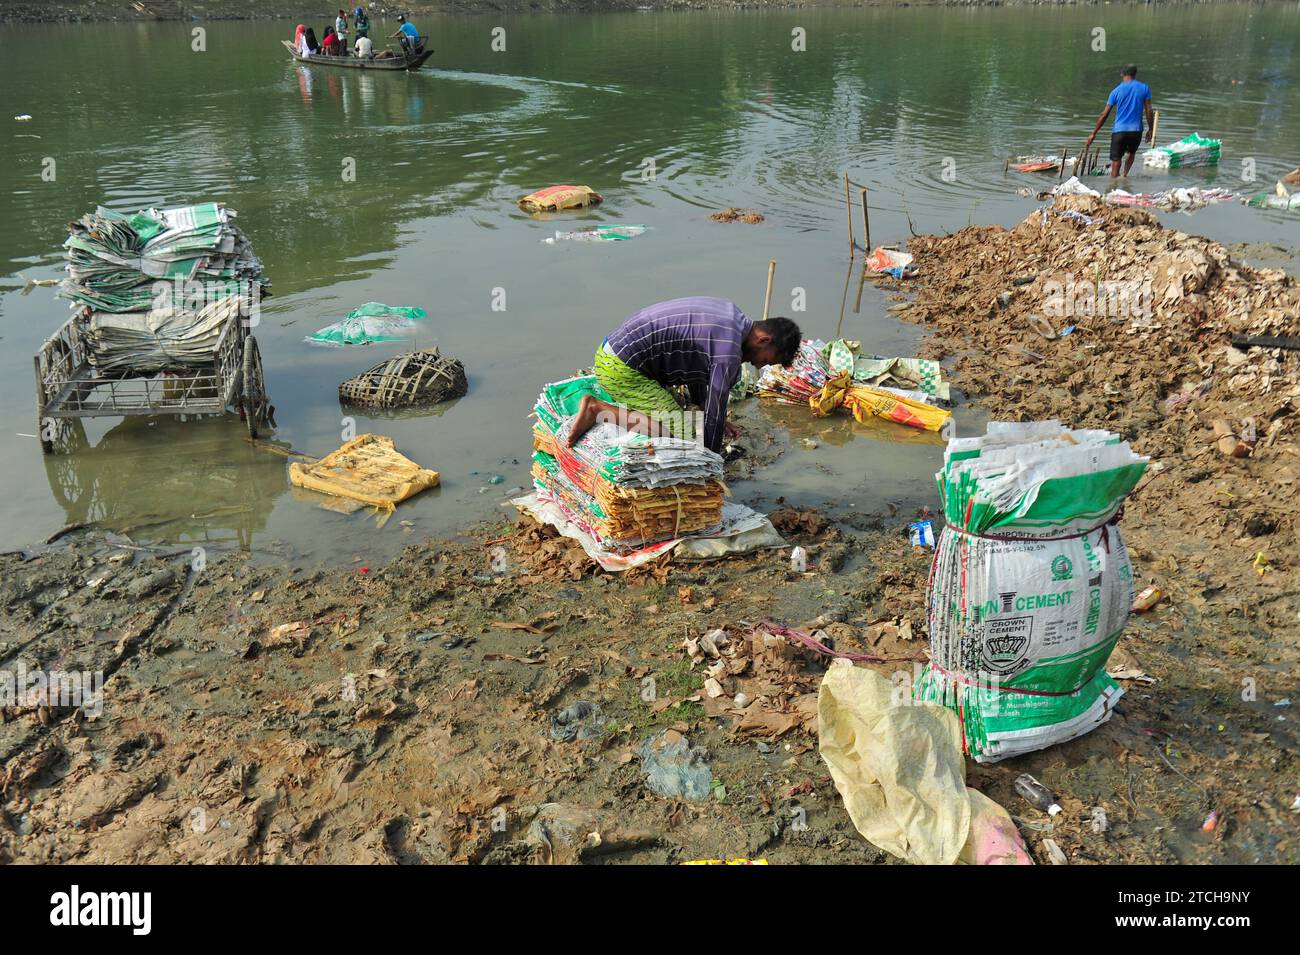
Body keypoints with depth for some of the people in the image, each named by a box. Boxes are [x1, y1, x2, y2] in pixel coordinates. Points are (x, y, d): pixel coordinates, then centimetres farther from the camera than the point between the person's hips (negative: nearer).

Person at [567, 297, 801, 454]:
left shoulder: (729, 313, 12)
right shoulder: (729, 350, -18)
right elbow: (715, 409, -12)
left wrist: (713, 418, 26)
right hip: (621, 368, -10)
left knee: (676, 410, 21)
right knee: (682, 432, -14)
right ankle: (599, 410, -18)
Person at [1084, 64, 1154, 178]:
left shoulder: (1116, 91, 1)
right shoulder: (1144, 88, 2)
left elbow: (1104, 115, 1)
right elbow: (1148, 111, 1)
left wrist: (1094, 134, 7)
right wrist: (1150, 129, 12)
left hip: (1119, 131, -2)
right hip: (1136, 130, 2)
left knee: (1116, 160, 1)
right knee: (1131, 153, 28)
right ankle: (1124, 176, 17)